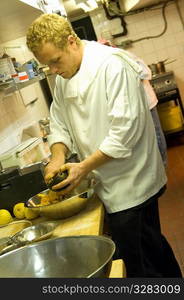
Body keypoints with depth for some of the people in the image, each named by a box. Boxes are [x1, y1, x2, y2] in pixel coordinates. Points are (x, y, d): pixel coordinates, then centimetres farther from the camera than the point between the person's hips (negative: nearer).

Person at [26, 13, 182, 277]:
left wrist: (85, 167, -21)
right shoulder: (64, 78, 8)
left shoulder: (112, 65, -18)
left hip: (130, 185, -7)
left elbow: (126, 129, -23)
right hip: (110, 185, 7)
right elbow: (59, 124, 12)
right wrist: (58, 156, -7)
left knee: (140, 264, 1)